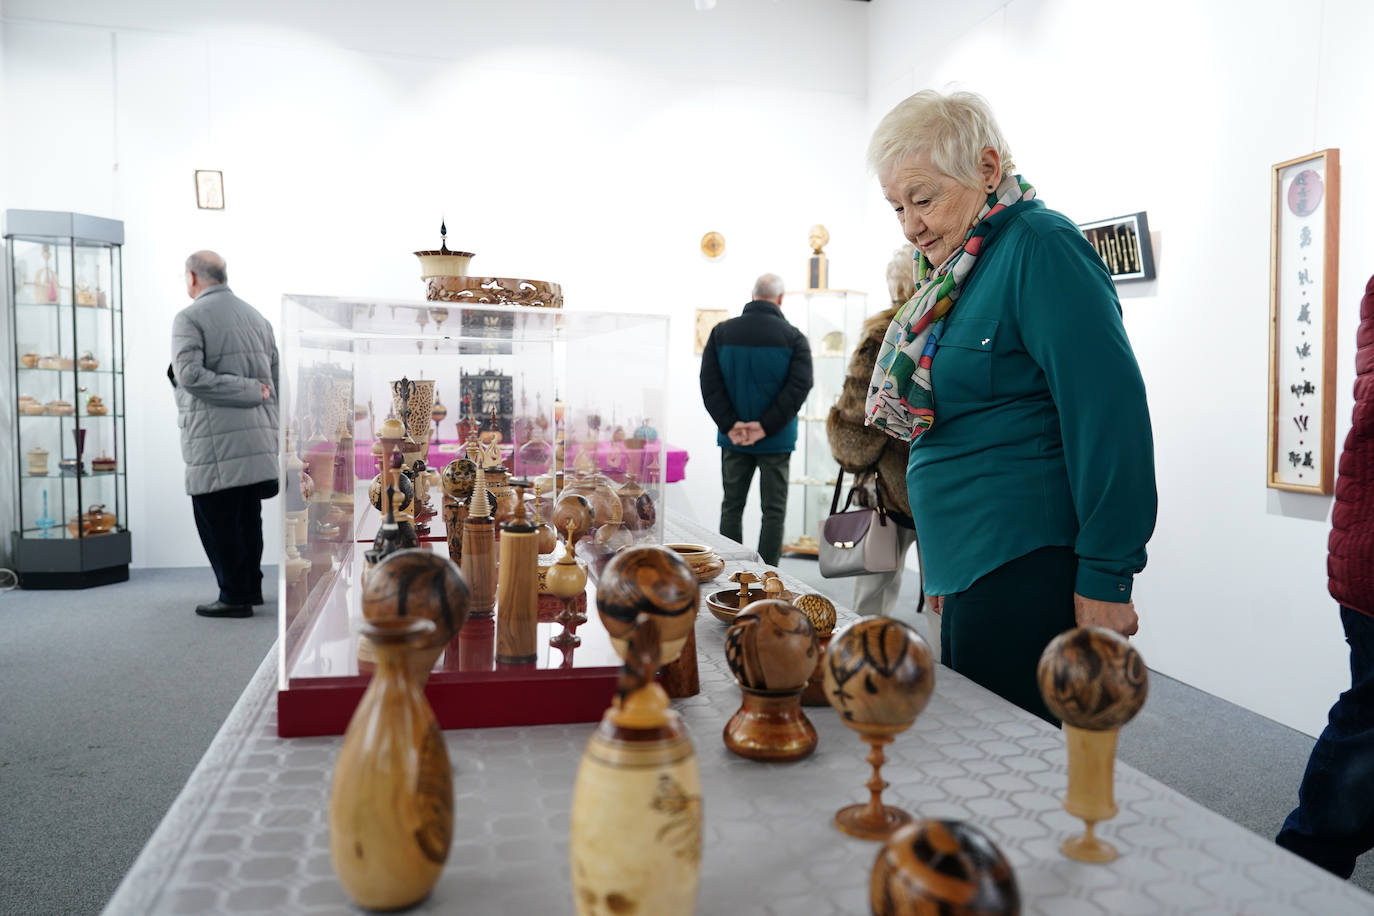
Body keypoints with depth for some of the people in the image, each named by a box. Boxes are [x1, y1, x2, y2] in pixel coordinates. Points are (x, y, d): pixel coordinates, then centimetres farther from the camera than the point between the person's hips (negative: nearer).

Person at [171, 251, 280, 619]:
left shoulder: (189, 318, -6)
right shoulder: (256, 317, 15)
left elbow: (189, 374, -18)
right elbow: (276, 378, 16)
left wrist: (250, 392, -15)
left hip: (215, 438, -7)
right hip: (259, 436, 7)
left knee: (216, 517, 1)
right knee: (247, 514, 17)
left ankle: (235, 596, 4)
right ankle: (251, 586, 25)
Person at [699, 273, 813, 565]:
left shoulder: (722, 332, 2)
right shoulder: (793, 337, -5)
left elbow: (709, 382, -4)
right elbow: (800, 385, -14)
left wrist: (730, 425, -8)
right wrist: (766, 426, -13)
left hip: (733, 440, 2)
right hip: (776, 441, -2)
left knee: (731, 508, 12)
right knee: (774, 511, 5)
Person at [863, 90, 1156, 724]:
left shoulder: (1040, 247, -12)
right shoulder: (958, 272, 15)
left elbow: (1108, 412, -19)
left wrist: (1106, 577, -18)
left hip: (1026, 576, -9)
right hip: (970, 573, 9)